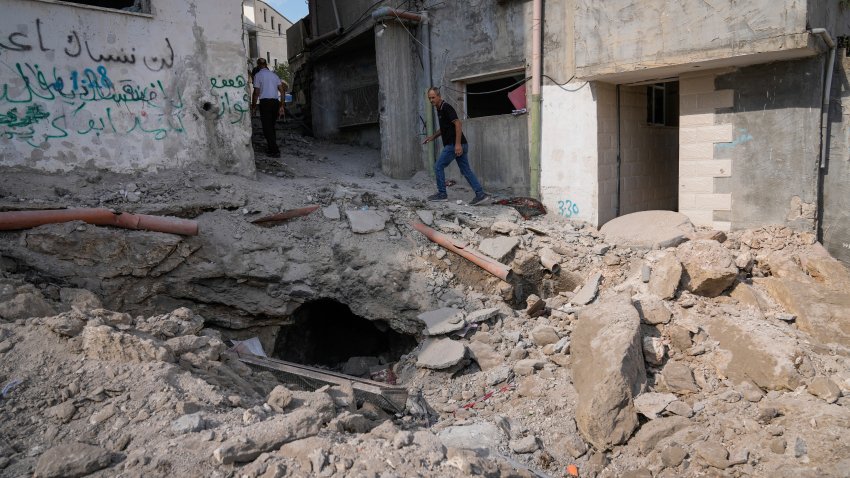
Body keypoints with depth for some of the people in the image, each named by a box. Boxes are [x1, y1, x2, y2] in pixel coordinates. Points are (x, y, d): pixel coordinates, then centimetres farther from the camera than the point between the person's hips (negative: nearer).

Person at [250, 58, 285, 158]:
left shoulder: (258, 75, -2)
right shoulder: (274, 74, 13)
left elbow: (256, 93, -7)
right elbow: (282, 90, 8)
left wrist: (253, 107, 1)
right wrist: (281, 106, 12)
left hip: (265, 102, -5)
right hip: (275, 102, 5)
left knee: (267, 128, -1)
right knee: (271, 127, 17)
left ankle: (275, 151, -7)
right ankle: (272, 148, 20)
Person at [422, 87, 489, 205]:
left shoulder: (446, 108, -12)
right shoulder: (439, 110, 17)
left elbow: (458, 124, -21)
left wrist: (457, 144, -26)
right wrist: (432, 137, 20)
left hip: (454, 145, -10)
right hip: (460, 145, 10)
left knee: (438, 167, 0)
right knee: (466, 170, 6)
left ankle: (442, 194, 7)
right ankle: (480, 194, 2)